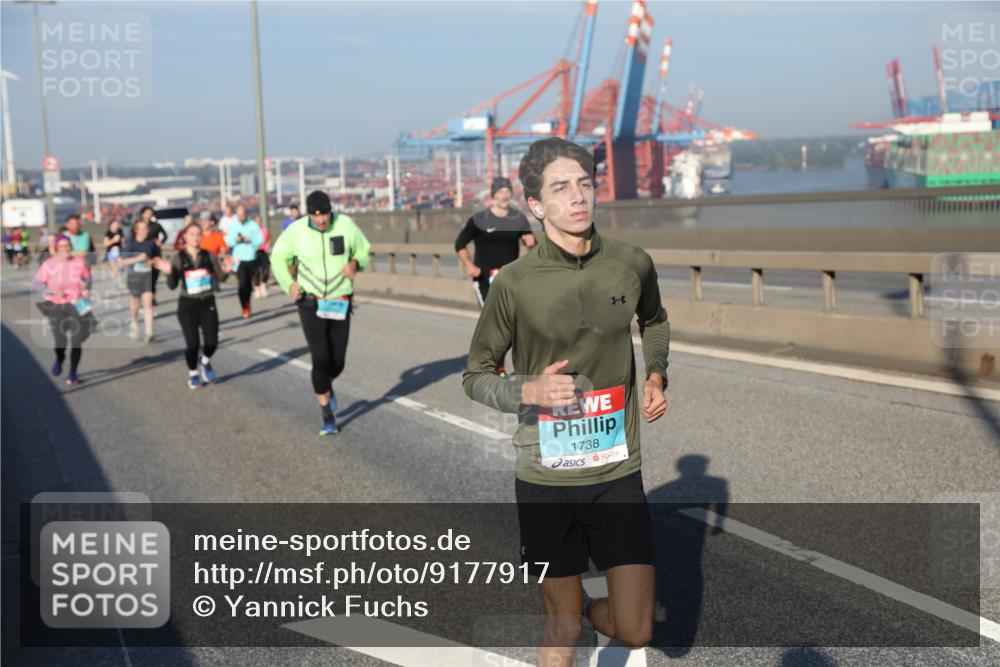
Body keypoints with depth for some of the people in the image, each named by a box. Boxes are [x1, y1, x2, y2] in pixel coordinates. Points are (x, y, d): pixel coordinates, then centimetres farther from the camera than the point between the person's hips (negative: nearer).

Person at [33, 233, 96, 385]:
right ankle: (59, 358, 32)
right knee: (61, 342, -6)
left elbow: (88, 277, 14)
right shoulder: (49, 264, -9)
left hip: (76, 305, 1)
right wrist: (52, 290, -20)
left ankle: (73, 373, 17)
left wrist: (87, 289, -4)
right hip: (56, 305, -1)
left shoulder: (79, 262, -4)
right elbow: (37, 283, -4)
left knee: (77, 341, -3)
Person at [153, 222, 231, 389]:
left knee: (212, 342, -6)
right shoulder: (178, 259, -5)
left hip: (208, 303, 1)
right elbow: (172, 285, -9)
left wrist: (225, 271, -22)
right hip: (187, 305, -1)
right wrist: (169, 273, -28)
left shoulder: (209, 256, -1)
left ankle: (205, 362, 28)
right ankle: (193, 374, 23)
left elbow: (220, 278, -1)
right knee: (192, 343, -2)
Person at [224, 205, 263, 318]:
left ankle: (247, 301, 38)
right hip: (239, 259, -1)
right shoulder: (232, 226, 0)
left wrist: (250, 241, -20)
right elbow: (228, 241, 1)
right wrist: (235, 240, -19)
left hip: (251, 258, 1)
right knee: (242, 283, -12)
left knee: (249, 283, 13)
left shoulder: (253, 225, -2)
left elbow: (260, 240, -4)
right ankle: (245, 308, -7)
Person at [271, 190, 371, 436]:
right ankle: (327, 416, 4)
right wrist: (289, 284, -10)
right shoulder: (296, 230, -11)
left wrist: (355, 263, -16)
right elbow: (278, 257, 5)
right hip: (310, 304, -2)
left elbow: (364, 250, 6)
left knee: (337, 362, 6)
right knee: (320, 359, -11)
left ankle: (326, 386, 44)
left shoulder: (345, 224, -10)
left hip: (340, 304, 2)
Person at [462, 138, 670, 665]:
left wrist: (656, 376, 6)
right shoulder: (514, 282, -11)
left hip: (618, 471, 2)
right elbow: (475, 376, -1)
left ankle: (588, 609, 37)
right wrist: (530, 391, -19)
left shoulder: (632, 264, -2)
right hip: (546, 478, -2)